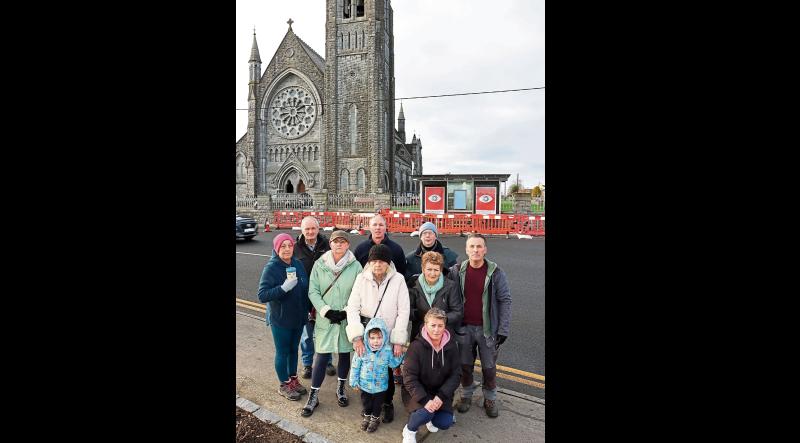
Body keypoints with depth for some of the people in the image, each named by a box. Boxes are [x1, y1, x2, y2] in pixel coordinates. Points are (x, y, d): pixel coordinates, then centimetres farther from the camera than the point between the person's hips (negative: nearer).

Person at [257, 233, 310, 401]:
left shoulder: (298, 264, -2)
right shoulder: (271, 268, -17)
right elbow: (262, 295, -21)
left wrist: (308, 310, 11)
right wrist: (284, 288, -32)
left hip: (298, 317, 5)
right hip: (280, 320, -5)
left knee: (294, 349, 20)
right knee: (282, 352, 12)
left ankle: (293, 379, 40)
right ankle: (284, 385, 32)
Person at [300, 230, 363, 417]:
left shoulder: (355, 266, -7)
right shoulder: (320, 264, -5)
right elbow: (313, 291, -4)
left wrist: (346, 312, -12)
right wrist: (326, 311, -13)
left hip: (347, 319, 1)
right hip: (325, 318, 0)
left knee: (345, 353, 15)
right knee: (322, 356, 3)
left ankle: (341, 388, 38)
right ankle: (313, 396, 21)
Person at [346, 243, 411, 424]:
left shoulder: (398, 279, -9)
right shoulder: (362, 278, -6)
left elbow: (403, 311, -8)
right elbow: (352, 307, -9)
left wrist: (399, 340, -10)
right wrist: (357, 337, -17)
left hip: (388, 337, -1)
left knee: (387, 371, 7)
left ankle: (387, 403, 35)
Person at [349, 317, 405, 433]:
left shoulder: (387, 350, -17)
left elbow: (393, 364, -1)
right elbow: (355, 366, -9)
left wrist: (401, 355, -14)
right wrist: (354, 381, -3)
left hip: (380, 386, 0)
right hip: (365, 384, 0)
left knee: (377, 404, 20)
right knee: (366, 402, 23)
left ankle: (375, 418, 46)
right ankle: (367, 415, 50)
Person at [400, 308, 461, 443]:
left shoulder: (451, 346, -9)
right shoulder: (416, 346, -21)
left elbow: (456, 374, -6)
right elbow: (409, 378, -20)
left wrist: (441, 396, -19)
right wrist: (425, 400, -30)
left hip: (440, 392, 4)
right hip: (418, 391, -4)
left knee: (445, 423, -12)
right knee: (425, 413, -29)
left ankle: (430, 417, 23)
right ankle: (409, 430, 4)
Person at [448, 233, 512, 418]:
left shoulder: (495, 272, -9)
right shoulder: (457, 271, -4)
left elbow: (505, 301, -7)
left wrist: (503, 330, -10)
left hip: (487, 329, -1)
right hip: (464, 328, 2)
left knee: (489, 368, 13)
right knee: (465, 365, 16)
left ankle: (490, 399, 36)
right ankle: (466, 395, 38)